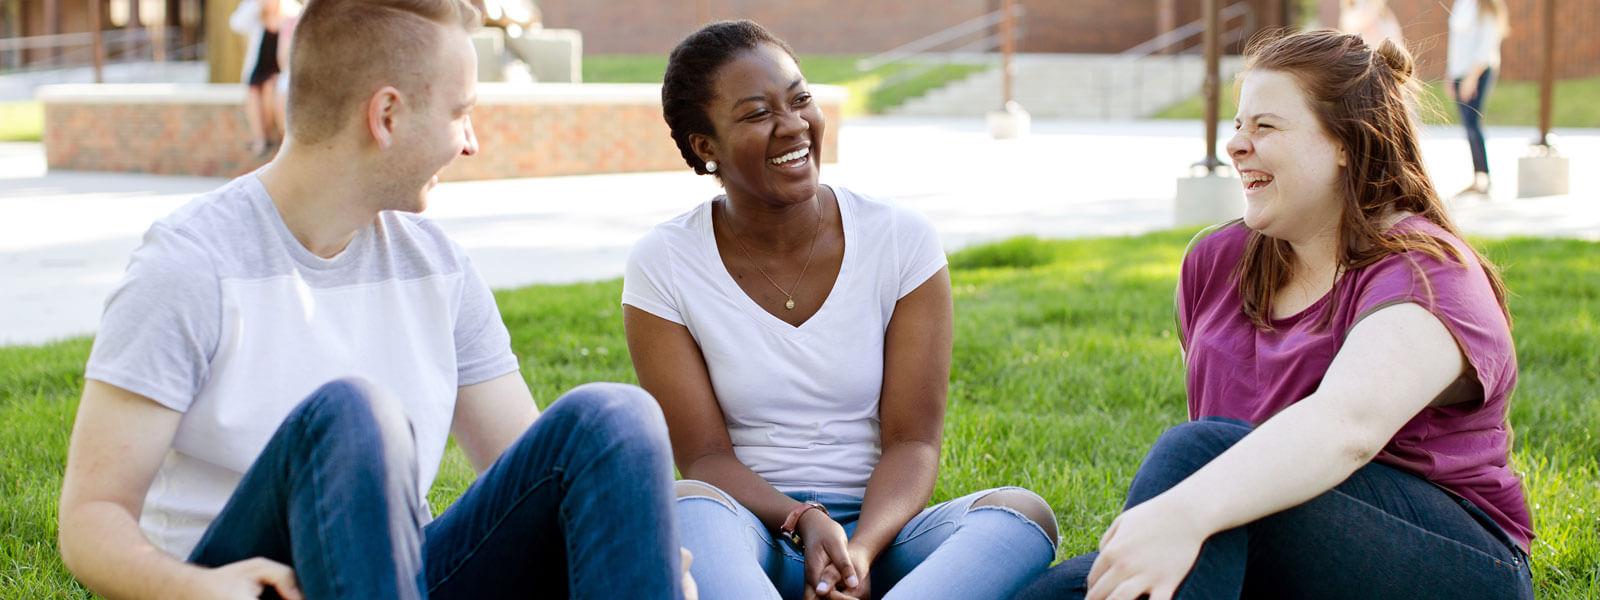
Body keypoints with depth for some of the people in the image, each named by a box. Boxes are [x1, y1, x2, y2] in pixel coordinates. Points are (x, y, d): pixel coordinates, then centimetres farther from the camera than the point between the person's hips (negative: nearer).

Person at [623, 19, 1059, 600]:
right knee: (690, 509, -36)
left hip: (880, 530, 2)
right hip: (751, 529, -1)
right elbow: (706, 458, -5)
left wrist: (860, 548, -24)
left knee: (1024, 512, -28)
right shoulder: (663, 265, -2)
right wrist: (806, 523, -25)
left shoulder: (902, 240, 0)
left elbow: (912, 441, -4)